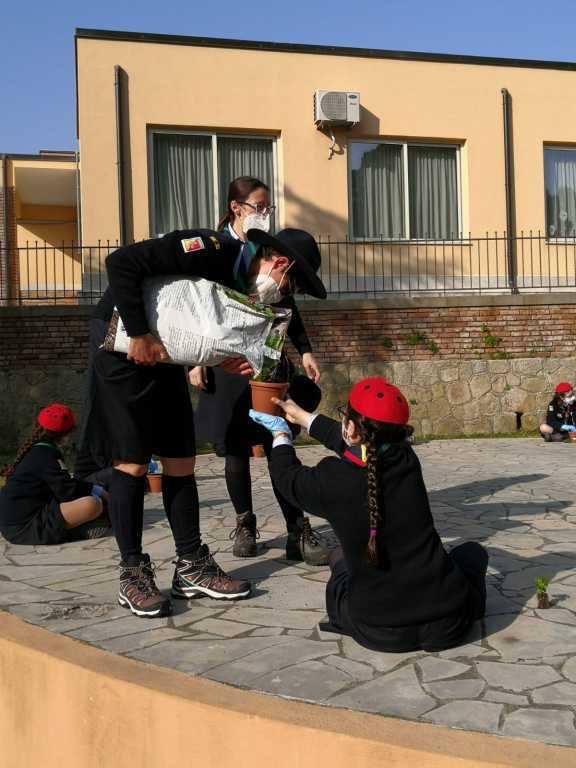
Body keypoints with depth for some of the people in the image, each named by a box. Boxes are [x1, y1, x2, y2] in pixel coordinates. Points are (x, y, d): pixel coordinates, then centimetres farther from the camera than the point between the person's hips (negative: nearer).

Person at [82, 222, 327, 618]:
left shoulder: (237, 283, 5)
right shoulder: (209, 249, -23)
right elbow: (122, 262, -29)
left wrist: (223, 361, -6)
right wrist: (140, 334, -29)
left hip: (163, 359, 9)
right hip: (124, 352, -9)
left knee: (181, 463, 6)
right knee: (132, 464, -5)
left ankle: (192, 568, 13)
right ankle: (133, 574, 6)